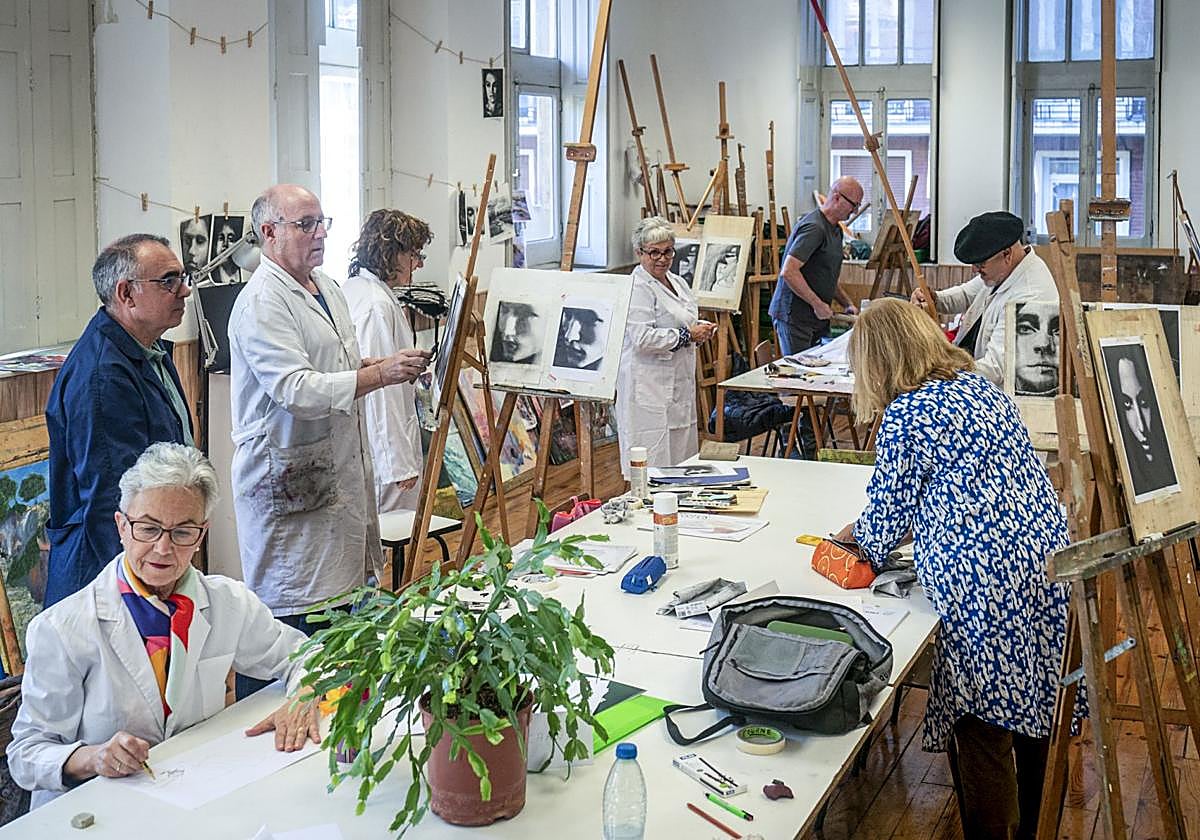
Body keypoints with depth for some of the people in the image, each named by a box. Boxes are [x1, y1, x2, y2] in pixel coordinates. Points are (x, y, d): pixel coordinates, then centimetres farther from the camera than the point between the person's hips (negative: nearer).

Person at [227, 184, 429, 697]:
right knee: (285, 611, -5)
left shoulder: (328, 289, 15)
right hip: (284, 479, -9)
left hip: (338, 471, 9)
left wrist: (388, 365, 8)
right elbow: (297, 390, -25)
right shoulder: (262, 303, -15)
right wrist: (380, 374, -25)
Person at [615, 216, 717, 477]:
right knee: (654, 457, -8)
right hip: (649, 385, -10)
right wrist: (688, 335, -16)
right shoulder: (638, 288, -14)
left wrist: (701, 329, 7)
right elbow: (642, 338, -24)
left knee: (681, 451, 12)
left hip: (678, 384, 10)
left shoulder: (677, 282, 15)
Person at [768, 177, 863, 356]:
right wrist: (818, 305, -21)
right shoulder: (814, 228, -17)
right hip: (794, 316, -10)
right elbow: (788, 272, -25)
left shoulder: (835, 230, 17)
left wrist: (847, 304, 15)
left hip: (816, 317, 10)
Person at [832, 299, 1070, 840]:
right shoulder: (979, 385, 13)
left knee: (983, 735, 5)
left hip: (987, 589, -9)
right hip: (1048, 558, 9)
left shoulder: (905, 416, -11)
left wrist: (853, 534, 21)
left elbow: (888, 515, -2)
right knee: (1031, 717, 22)